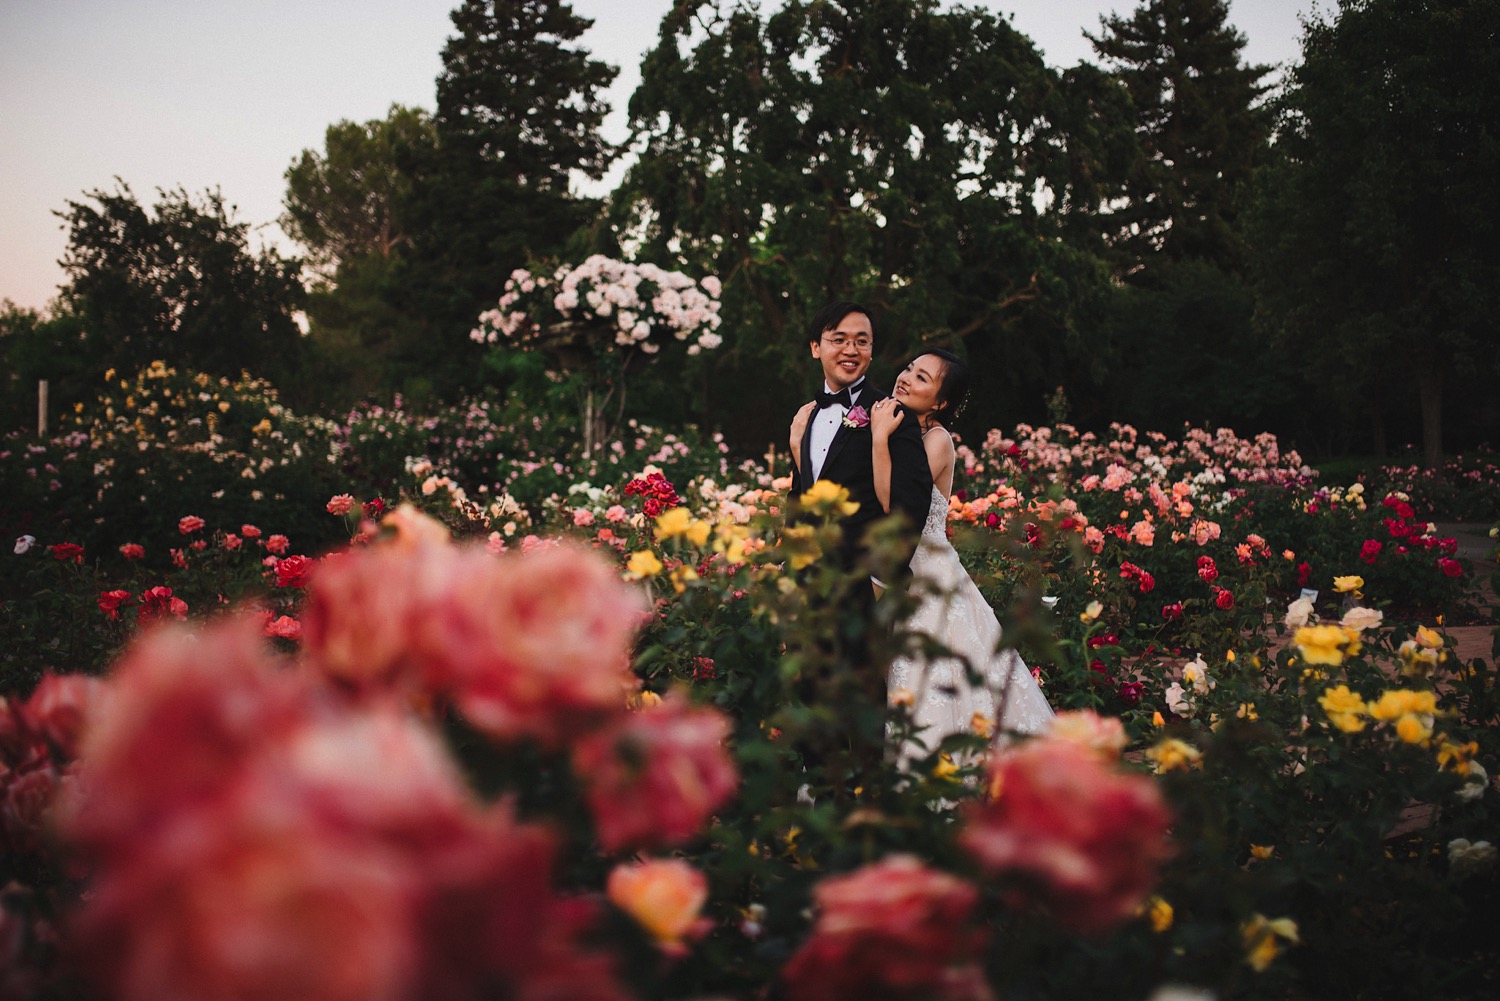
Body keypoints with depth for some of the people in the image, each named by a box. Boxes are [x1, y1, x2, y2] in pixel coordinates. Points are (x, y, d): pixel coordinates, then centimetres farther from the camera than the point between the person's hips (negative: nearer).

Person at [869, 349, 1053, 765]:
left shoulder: (937, 439, -11)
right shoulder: (896, 428, 10)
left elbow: (896, 504, -24)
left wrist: (880, 437, -23)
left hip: (927, 573, -7)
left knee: (929, 681, -5)